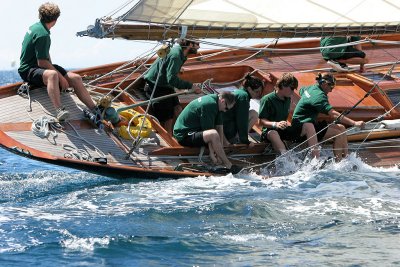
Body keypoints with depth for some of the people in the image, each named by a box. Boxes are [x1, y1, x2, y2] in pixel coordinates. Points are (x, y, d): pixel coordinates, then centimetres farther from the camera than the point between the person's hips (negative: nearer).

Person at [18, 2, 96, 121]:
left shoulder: (36, 26, 11)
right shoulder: (43, 34, -20)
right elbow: (42, 63, -21)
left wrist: (51, 66, 14)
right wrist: (61, 77, -17)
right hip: (29, 70, -10)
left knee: (75, 78, -2)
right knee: (53, 74, -42)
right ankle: (59, 111, -58)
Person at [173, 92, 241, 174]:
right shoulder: (210, 104, -23)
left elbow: (219, 126, 1)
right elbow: (208, 131, -23)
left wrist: (219, 152, -6)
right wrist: (212, 153, -20)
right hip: (184, 135, -11)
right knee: (214, 134, -32)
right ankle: (228, 166, -23)